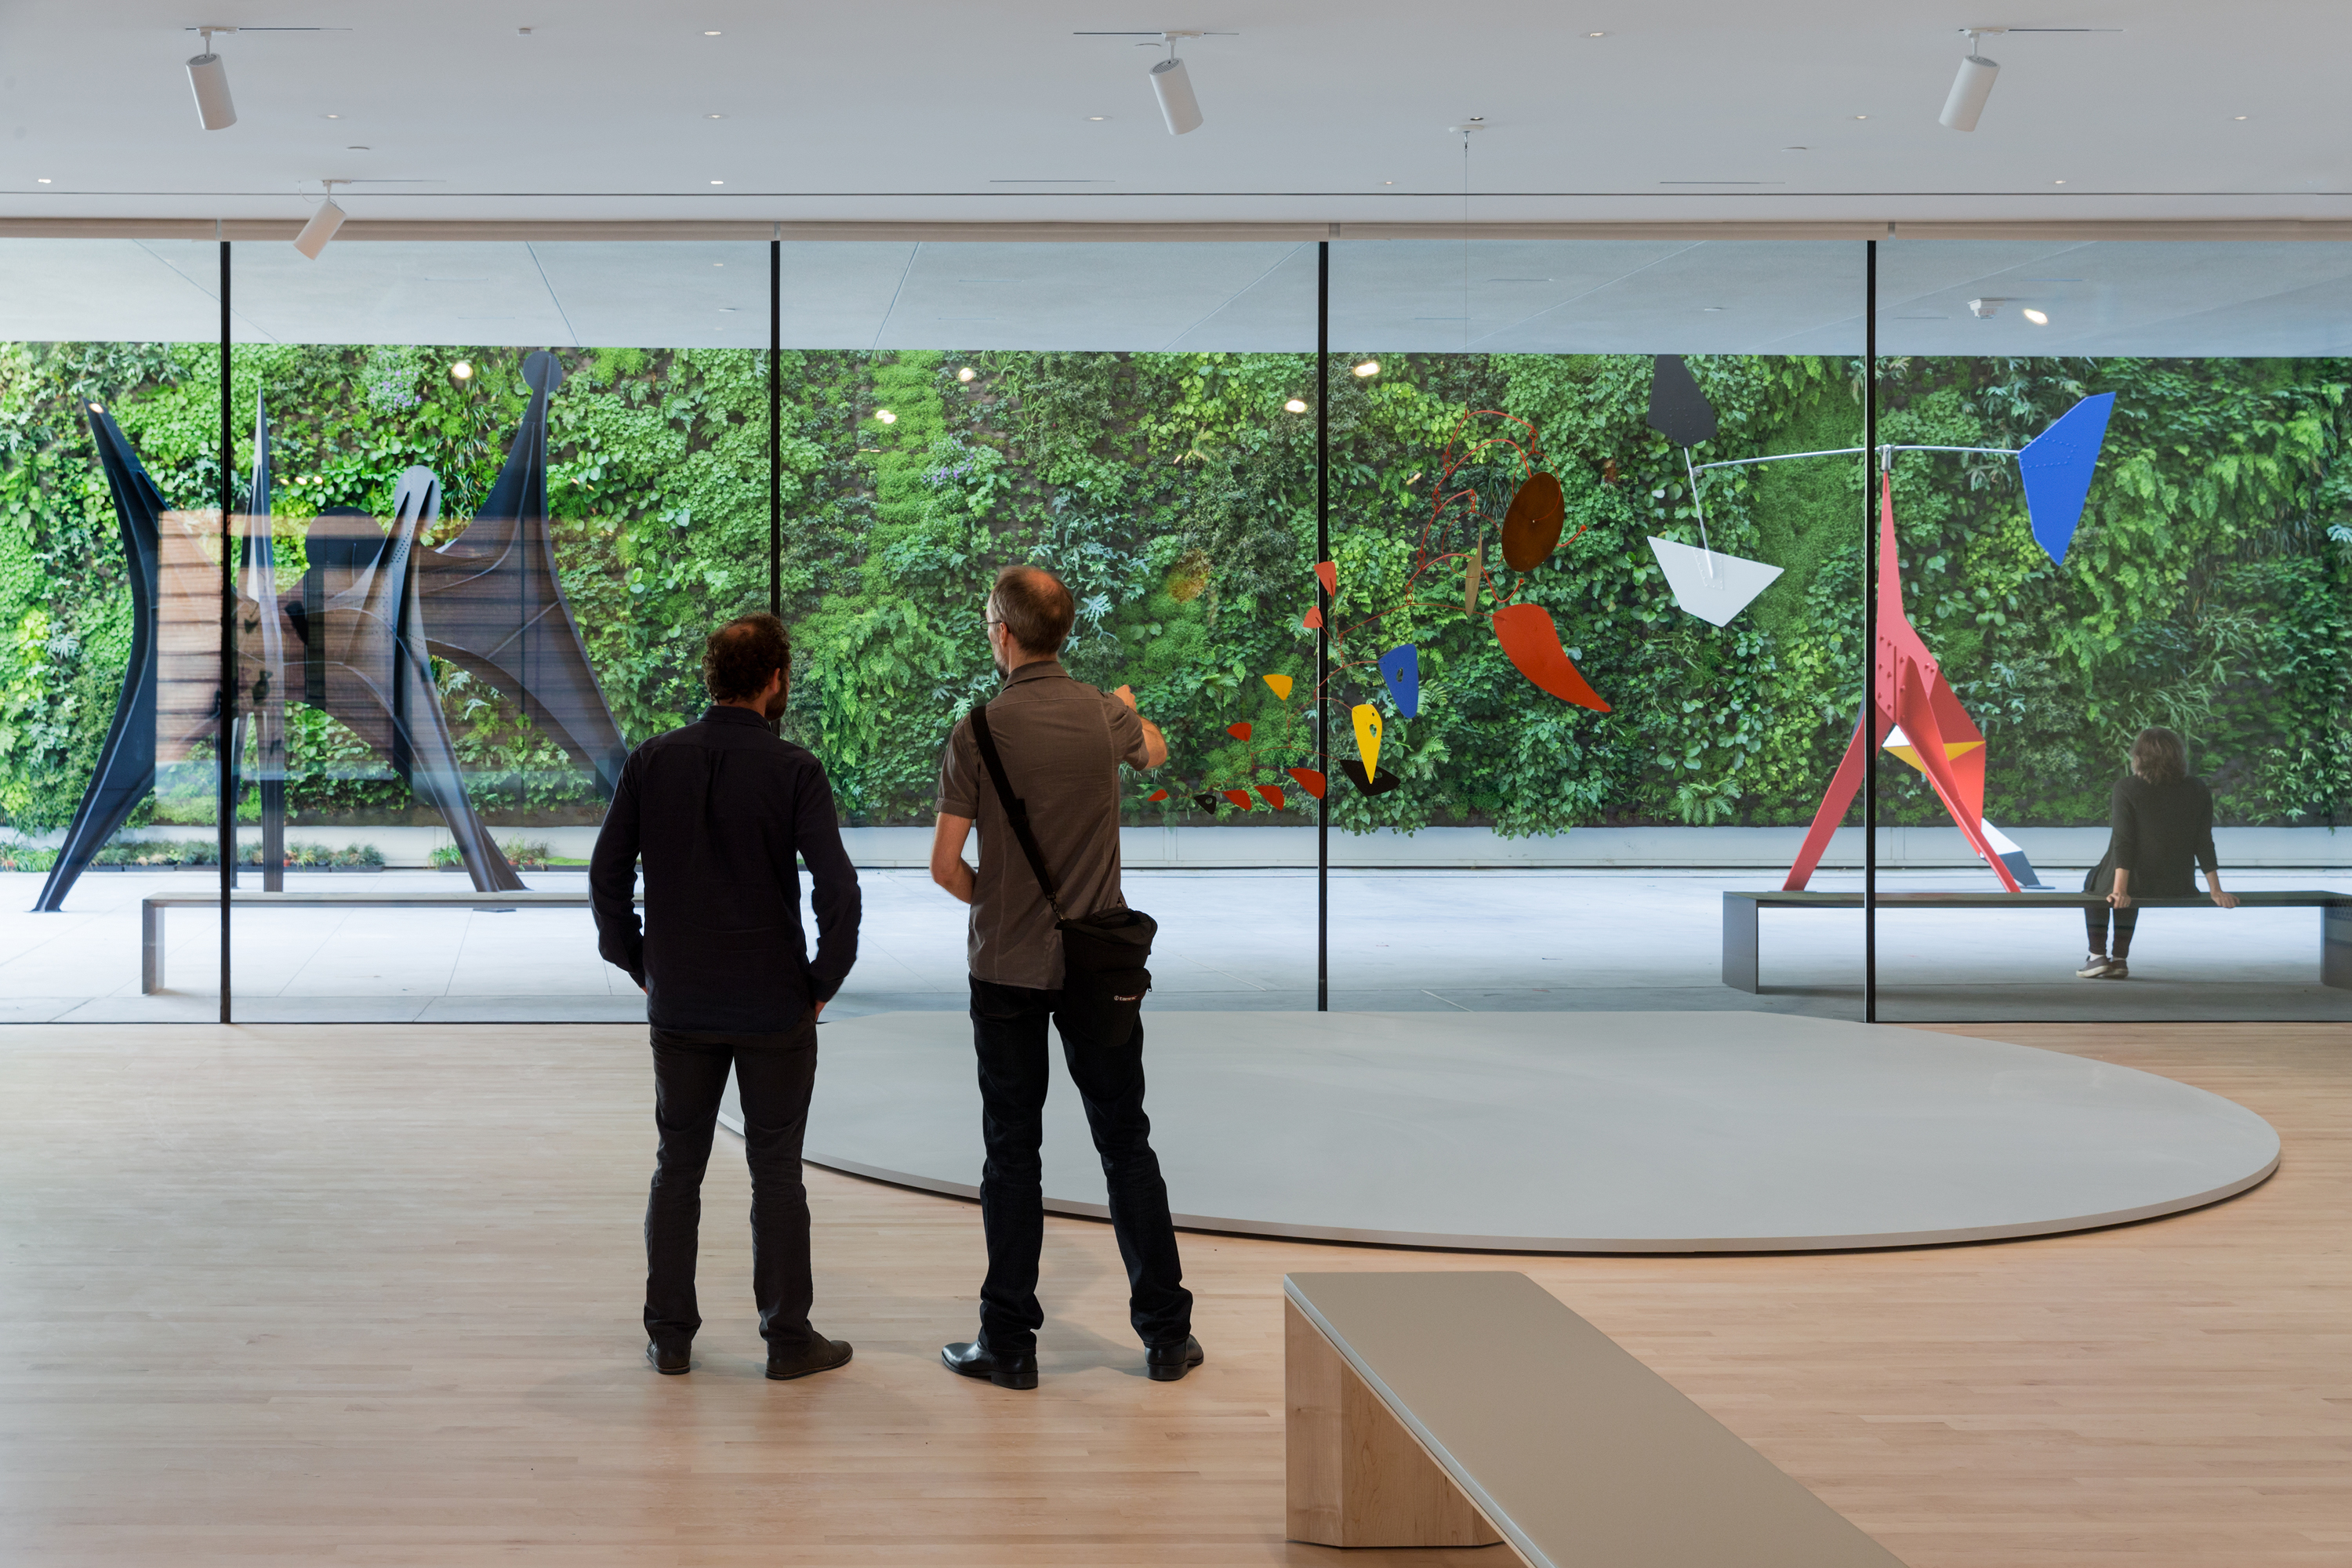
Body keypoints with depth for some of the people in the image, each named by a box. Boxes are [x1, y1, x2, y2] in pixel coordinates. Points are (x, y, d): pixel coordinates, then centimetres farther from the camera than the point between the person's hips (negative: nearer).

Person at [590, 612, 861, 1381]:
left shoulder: (652, 762, -1)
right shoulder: (793, 770, -10)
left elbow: (606, 874, 1)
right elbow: (837, 888, -16)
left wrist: (641, 966, 11)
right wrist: (823, 982, -3)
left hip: (679, 1005, 3)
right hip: (775, 1007, -3)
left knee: (677, 1167, 13)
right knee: (776, 1171, 7)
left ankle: (669, 1336, 18)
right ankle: (788, 1337, 13)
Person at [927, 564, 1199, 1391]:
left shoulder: (978, 732, -10)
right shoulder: (1105, 716, -2)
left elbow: (945, 866, -9)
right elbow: (1154, 752, 24)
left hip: (1007, 969, -2)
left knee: (1012, 1153, 5)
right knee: (1126, 1144, 9)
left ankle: (1009, 1343, 9)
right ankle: (1166, 1332, 14)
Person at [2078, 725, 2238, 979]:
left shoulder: (2126, 787, -11)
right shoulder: (2197, 791, -1)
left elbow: (2123, 841, -16)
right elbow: (2204, 844, 0)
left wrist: (2120, 889, -18)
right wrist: (2216, 891, 6)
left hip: (2135, 882, -4)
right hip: (2177, 889, 4)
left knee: (2093, 881, 31)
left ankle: (2098, 956, 26)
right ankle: (2120, 960, 34)